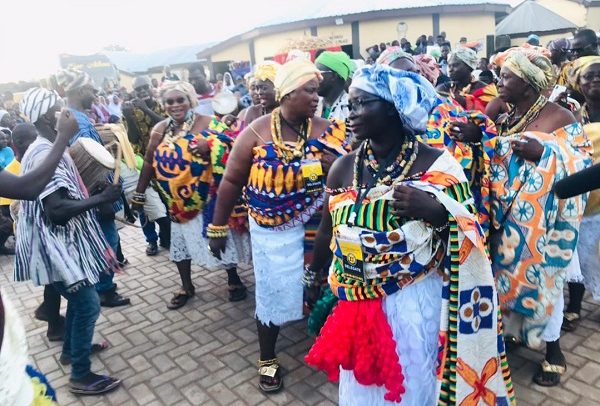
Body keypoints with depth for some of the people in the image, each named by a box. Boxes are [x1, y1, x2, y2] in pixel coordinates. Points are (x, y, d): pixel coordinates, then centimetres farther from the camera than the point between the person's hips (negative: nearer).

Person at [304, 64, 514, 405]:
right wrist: (311, 280, 17)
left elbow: (470, 241, -8)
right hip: (357, 307, 3)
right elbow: (328, 234, 8)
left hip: (417, 304, -3)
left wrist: (434, 211, -25)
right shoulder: (343, 167, -2)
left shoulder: (437, 165, -11)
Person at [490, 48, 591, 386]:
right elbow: (491, 159, 9)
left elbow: (583, 162, -15)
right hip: (507, 218, 5)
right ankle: (515, 329, 36)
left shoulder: (560, 118, -10)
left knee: (541, 278, 5)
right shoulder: (503, 116, 7)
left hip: (540, 221, -5)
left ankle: (553, 350, 25)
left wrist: (543, 153, -27)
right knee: (511, 274, 14)